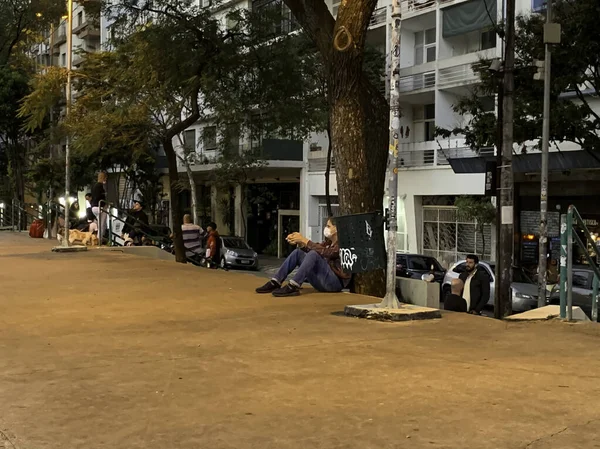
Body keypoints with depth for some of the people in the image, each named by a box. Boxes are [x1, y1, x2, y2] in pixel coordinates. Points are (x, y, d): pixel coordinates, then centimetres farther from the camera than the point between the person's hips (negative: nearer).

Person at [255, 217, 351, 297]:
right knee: (298, 252, 1)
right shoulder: (329, 242, 17)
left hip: (336, 282, -8)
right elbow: (310, 250, 9)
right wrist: (299, 242, -10)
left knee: (313, 254, -28)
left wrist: (304, 240, -26)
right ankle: (275, 283, -7)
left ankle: (293, 287, -34)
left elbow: (325, 252, -27)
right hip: (321, 282, 8)